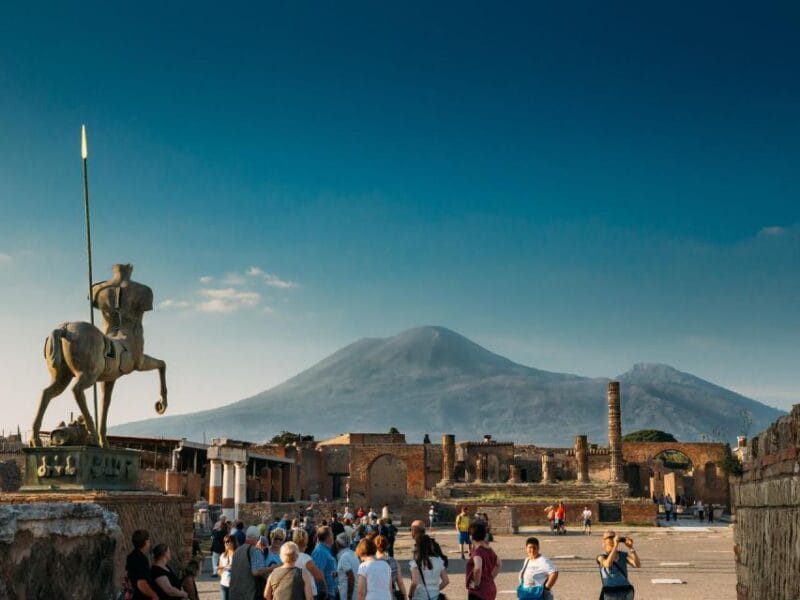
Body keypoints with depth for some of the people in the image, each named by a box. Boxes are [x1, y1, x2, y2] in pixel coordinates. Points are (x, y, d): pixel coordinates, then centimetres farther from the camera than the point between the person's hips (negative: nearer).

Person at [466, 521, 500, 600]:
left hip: (479, 592, -9)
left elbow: (478, 568, -36)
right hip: (490, 589, 9)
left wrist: (476, 584, -23)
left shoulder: (478, 551, -19)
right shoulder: (488, 550, 8)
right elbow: (499, 564, 23)